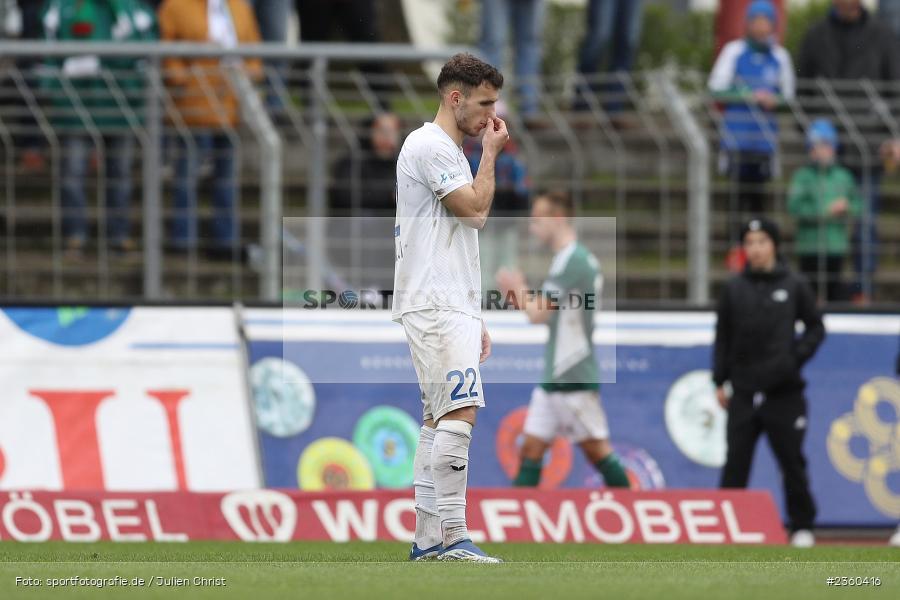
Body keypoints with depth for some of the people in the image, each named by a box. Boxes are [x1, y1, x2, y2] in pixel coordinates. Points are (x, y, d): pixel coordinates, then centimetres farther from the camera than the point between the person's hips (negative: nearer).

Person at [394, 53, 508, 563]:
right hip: (434, 305, -11)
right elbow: (475, 210, -16)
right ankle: (453, 537, -22)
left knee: (440, 419, 8)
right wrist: (491, 153, -2)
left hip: (451, 305, 11)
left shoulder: (449, 152, 22)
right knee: (460, 412, -18)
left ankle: (428, 539, 9)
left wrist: (475, 322, 23)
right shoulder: (430, 146, -10)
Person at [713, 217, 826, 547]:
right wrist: (719, 382, 7)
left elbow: (815, 328, 9)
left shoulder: (794, 286, 5)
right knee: (736, 462, 0)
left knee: (792, 462, 2)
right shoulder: (734, 288, 9)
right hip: (744, 392, 1)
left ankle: (802, 527, 10)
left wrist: (796, 357, -7)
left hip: (784, 391, -1)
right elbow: (722, 338, 12)